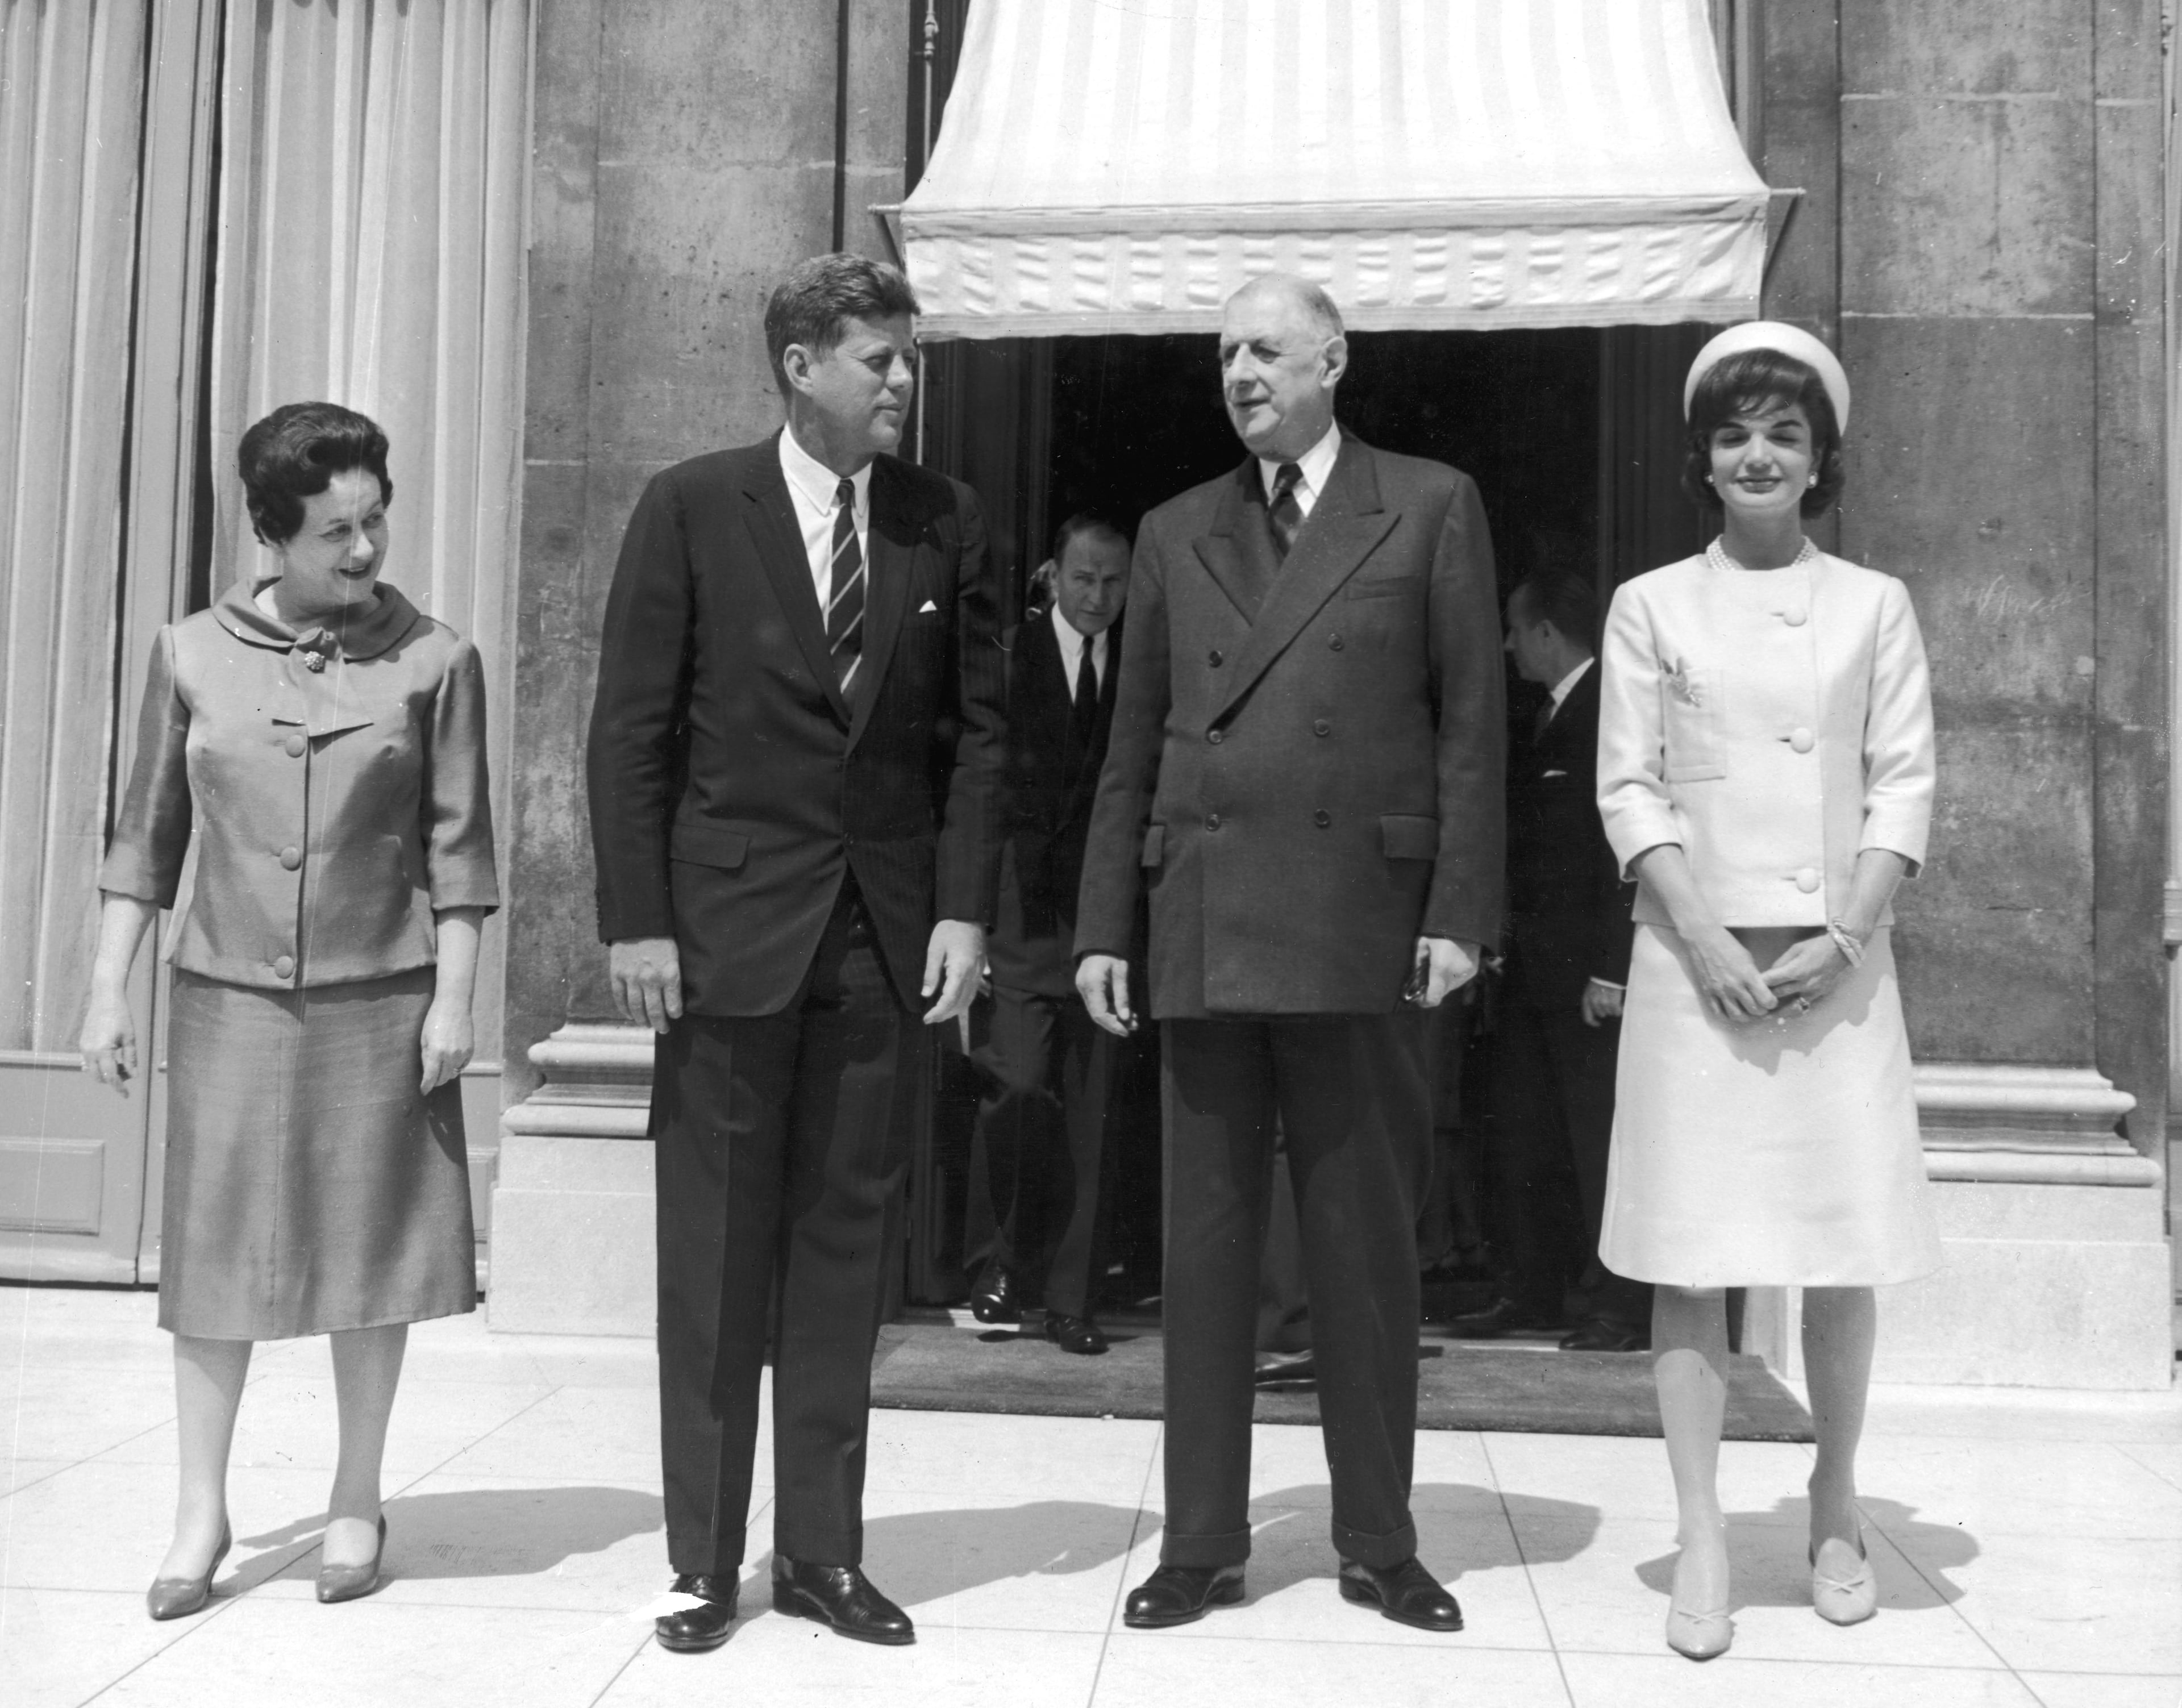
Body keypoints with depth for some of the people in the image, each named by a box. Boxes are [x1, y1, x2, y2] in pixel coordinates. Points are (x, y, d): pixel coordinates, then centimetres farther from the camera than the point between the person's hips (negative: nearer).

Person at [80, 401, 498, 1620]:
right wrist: (110, 990, 5)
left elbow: (459, 846, 0)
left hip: (381, 1000, -1)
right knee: (215, 1247, 4)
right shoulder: (194, 654, 3)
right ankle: (204, 1511, 17)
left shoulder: (434, 660, -1)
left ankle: (357, 1502, 21)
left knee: (372, 1245, 6)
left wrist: (454, 996, -5)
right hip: (228, 997, 1)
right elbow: (147, 836, 8)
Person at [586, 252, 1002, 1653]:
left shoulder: (946, 522, 6)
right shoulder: (692, 509, -1)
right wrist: (637, 921, -8)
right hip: (727, 922, -2)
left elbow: (977, 731, 7)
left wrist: (965, 908, -3)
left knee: (848, 1247, 7)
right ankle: (707, 1559, 17)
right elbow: (631, 729, -2)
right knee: (716, 1251, 5)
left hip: (886, 932, 2)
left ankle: (823, 1551, 19)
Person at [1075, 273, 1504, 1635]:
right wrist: (1104, 926, 8)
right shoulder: (1176, 534, 15)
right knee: (1205, 1244, 7)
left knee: (1366, 1247, 5)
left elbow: (1471, 725, 1)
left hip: (1360, 924, -3)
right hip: (1202, 928, 3)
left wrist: (1460, 910, -8)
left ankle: (1379, 1542, 20)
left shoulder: (1430, 508, 6)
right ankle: (1203, 1543, 17)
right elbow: (1133, 748, 13)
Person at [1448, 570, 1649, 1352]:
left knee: (1599, 1140, -4)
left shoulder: (1611, 712, -11)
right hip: (1532, 965, 9)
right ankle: (1536, 1292, 21)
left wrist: (1610, 971, -20)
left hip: (1588, 970, -9)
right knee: (1517, 1133, 11)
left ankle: (1623, 1308, 5)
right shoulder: (1548, 717, 17)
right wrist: (1503, 939, 13)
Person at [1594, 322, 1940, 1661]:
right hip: (1698, 959, -1)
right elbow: (1629, 787, 0)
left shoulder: (1874, 604, 9)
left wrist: (1843, 937, -9)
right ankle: (1703, 1537, 7)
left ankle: (1836, 1509, 22)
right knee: (1694, 1251, -1)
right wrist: (1705, 938, -11)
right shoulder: (1652, 606, 6)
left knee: (1846, 1249, 4)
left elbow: (1905, 785, 4)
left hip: (1837, 963, 1)